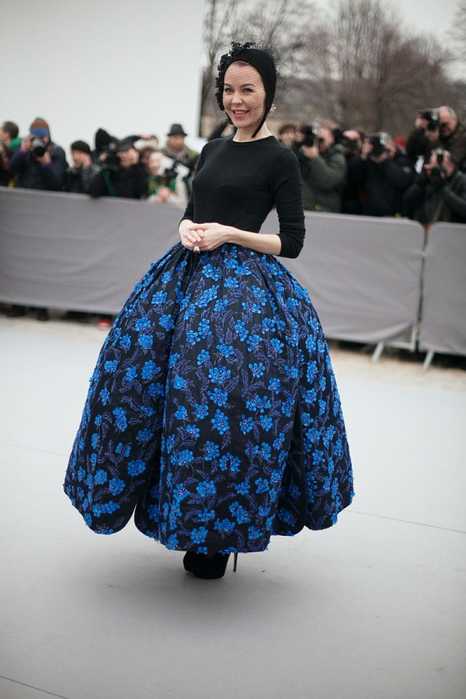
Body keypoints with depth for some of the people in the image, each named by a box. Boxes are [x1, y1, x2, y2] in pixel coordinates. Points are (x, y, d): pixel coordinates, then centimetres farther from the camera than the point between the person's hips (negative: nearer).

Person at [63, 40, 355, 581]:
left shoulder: (279, 159, -4)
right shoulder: (212, 149, 14)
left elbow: (293, 242, -5)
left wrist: (229, 234, -14)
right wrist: (186, 230, -1)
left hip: (245, 286, -7)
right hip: (188, 276, 7)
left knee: (226, 401, -9)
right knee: (148, 384, 5)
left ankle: (220, 534, 10)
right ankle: (184, 518, 21)